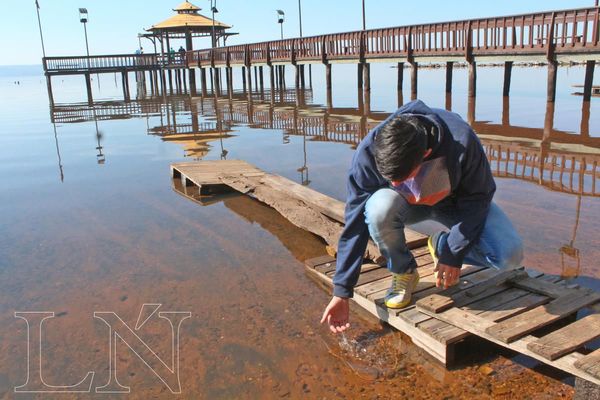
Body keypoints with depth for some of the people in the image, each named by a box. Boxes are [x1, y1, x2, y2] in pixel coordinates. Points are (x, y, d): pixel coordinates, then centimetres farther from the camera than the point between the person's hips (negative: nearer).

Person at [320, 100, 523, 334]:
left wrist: (454, 254, -19)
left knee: (510, 255, -23)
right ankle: (403, 272, -6)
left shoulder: (461, 142, -36)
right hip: (406, 204, 1)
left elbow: (477, 198, -17)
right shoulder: (368, 152, -31)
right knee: (379, 208, -37)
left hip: (455, 202, 0)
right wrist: (342, 292, -22)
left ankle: (442, 246, 7)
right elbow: (355, 223, -24)